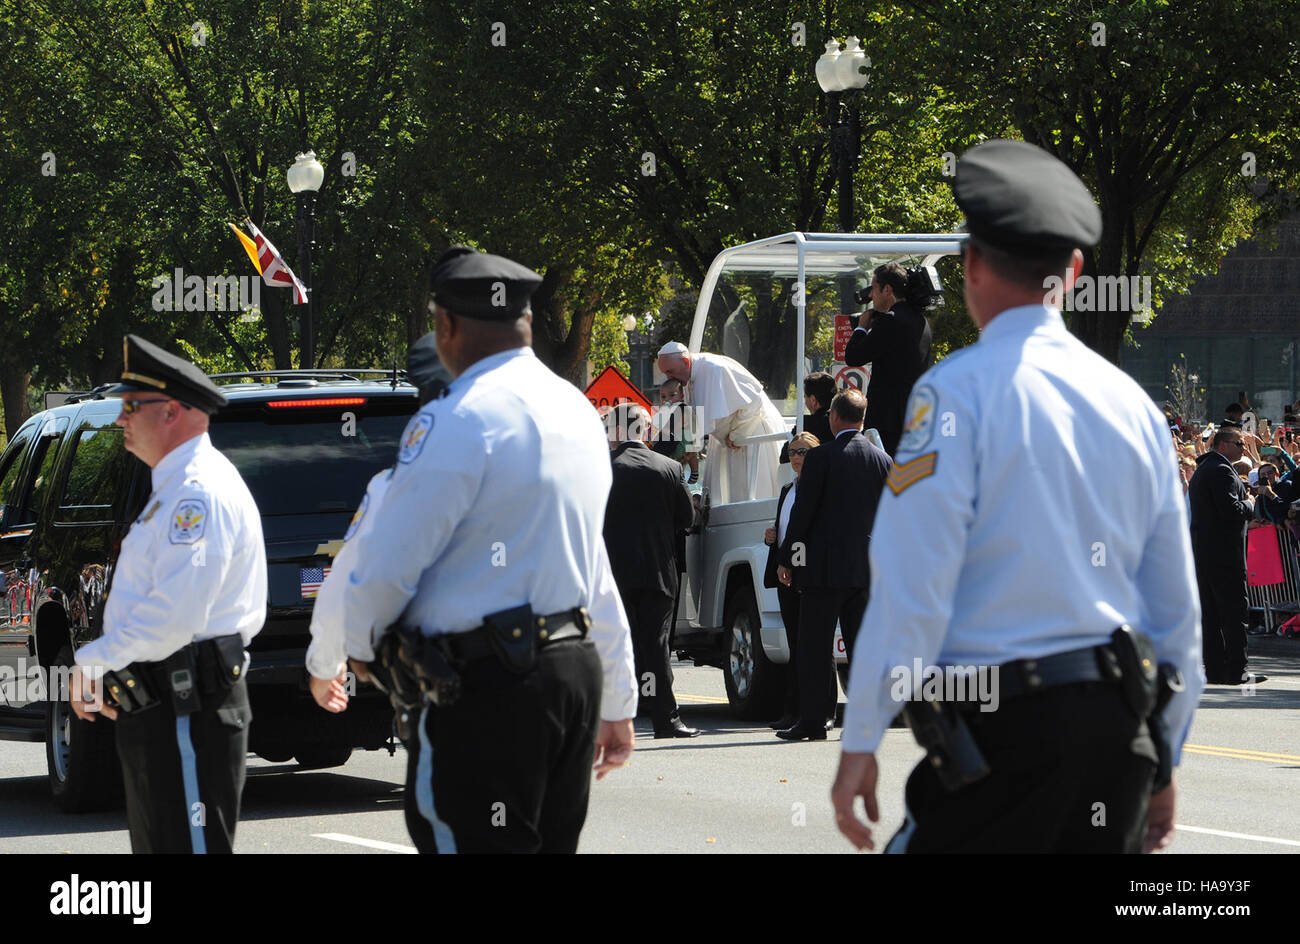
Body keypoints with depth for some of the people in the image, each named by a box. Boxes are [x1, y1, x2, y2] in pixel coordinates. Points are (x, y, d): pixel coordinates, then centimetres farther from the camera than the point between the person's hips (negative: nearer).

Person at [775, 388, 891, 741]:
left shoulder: (821, 457, -9)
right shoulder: (882, 459, 6)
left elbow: (803, 511, -8)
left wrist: (785, 558, -1)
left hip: (826, 565, -5)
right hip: (867, 567, 5)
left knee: (815, 647, 0)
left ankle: (812, 721, -1)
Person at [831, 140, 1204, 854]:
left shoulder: (960, 390, -6)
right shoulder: (1134, 403, 13)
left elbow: (912, 589, -12)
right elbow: (1178, 610, 16)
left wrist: (859, 742, -7)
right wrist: (1163, 765, 25)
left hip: (1001, 724, -6)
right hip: (1121, 729, 6)